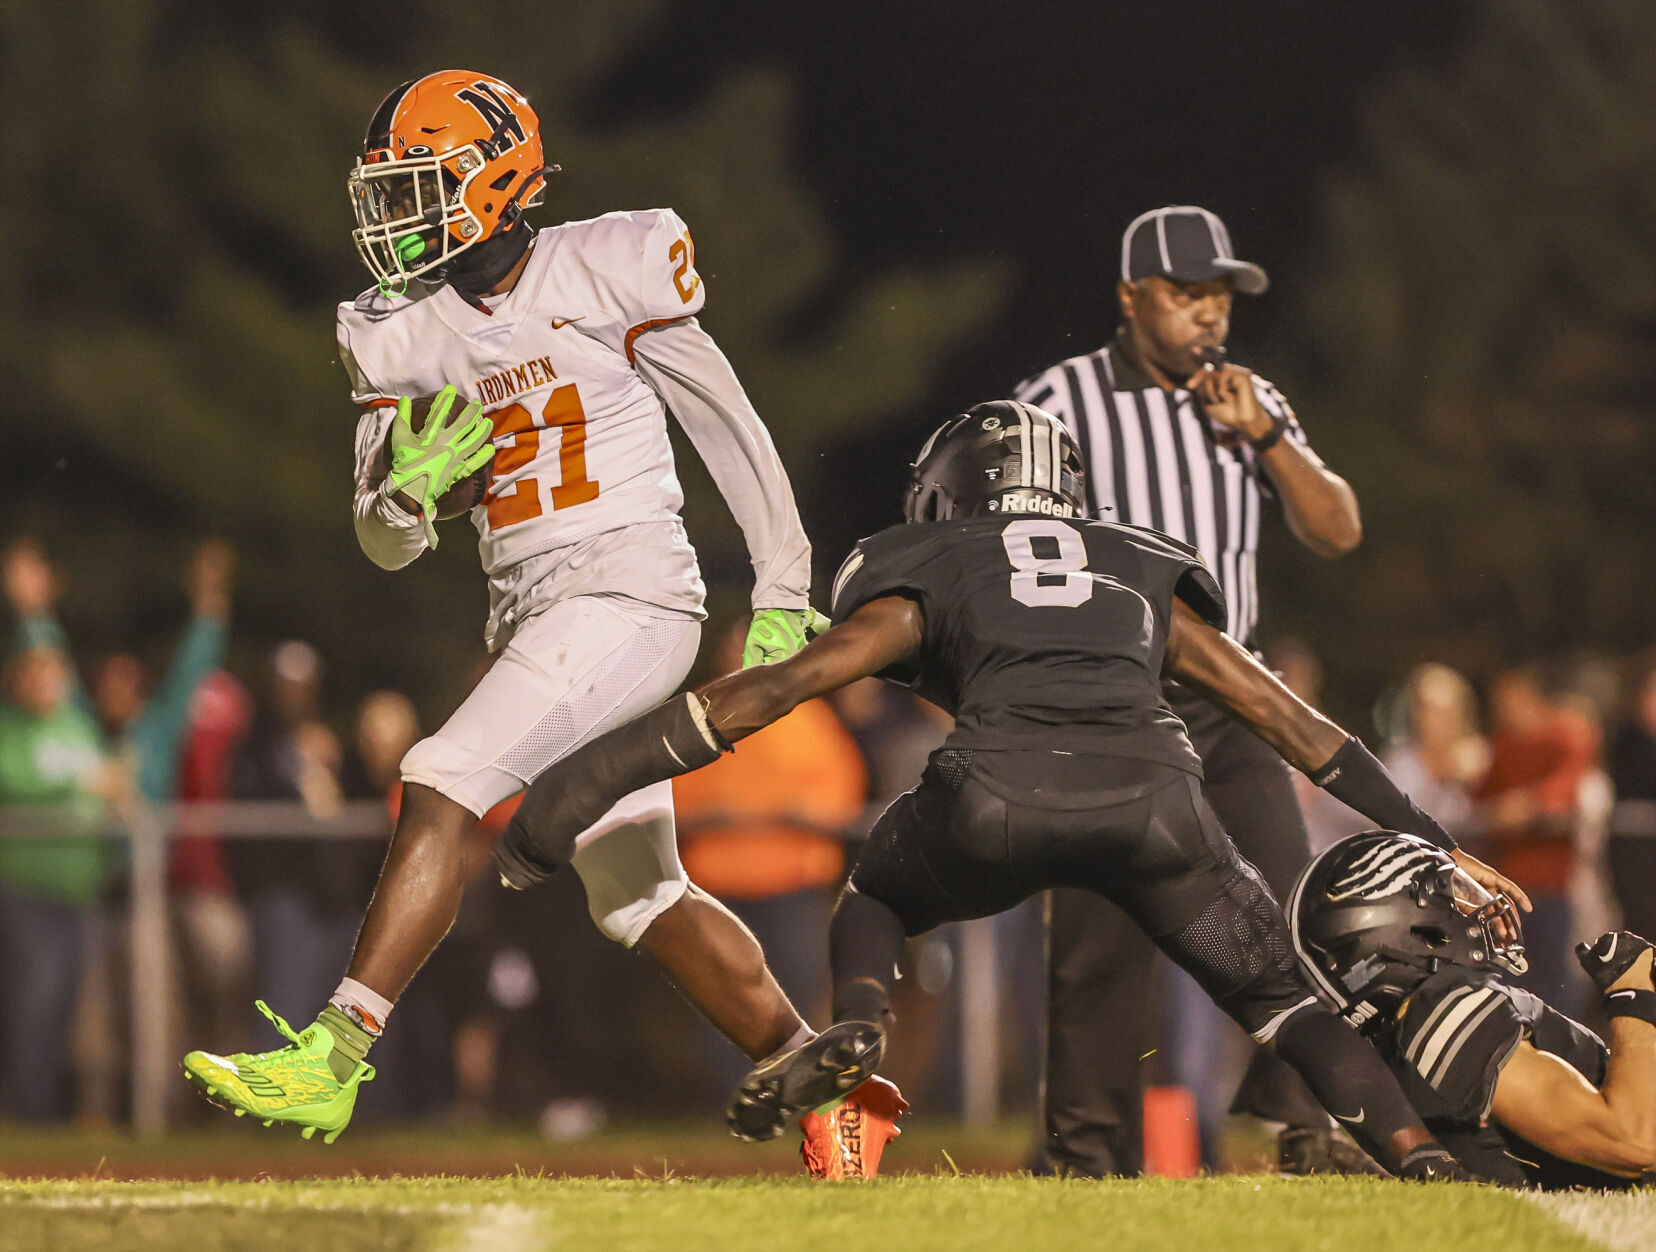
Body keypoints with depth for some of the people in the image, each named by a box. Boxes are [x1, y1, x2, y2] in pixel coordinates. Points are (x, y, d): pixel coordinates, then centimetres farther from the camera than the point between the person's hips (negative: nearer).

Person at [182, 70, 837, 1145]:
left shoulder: (607, 277, -8)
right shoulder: (402, 338, 9)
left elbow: (730, 430, -1)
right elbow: (385, 543, 11)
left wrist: (783, 595, 1)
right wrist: (410, 493, -13)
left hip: (632, 594, -8)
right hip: (529, 610, 8)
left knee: (444, 787, -22)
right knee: (644, 901, 11)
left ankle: (331, 1062, -26)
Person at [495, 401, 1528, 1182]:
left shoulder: (924, 581, 28)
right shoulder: (1145, 577, 36)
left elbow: (777, 689, 20)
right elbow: (1292, 722, 36)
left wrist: (600, 776, 23)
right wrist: (1431, 845, 42)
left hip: (1002, 794, -1)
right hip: (1154, 793, 1)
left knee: (875, 901, 30)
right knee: (1280, 997, 20)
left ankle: (858, 1027, -1)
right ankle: (1422, 1158, -2)